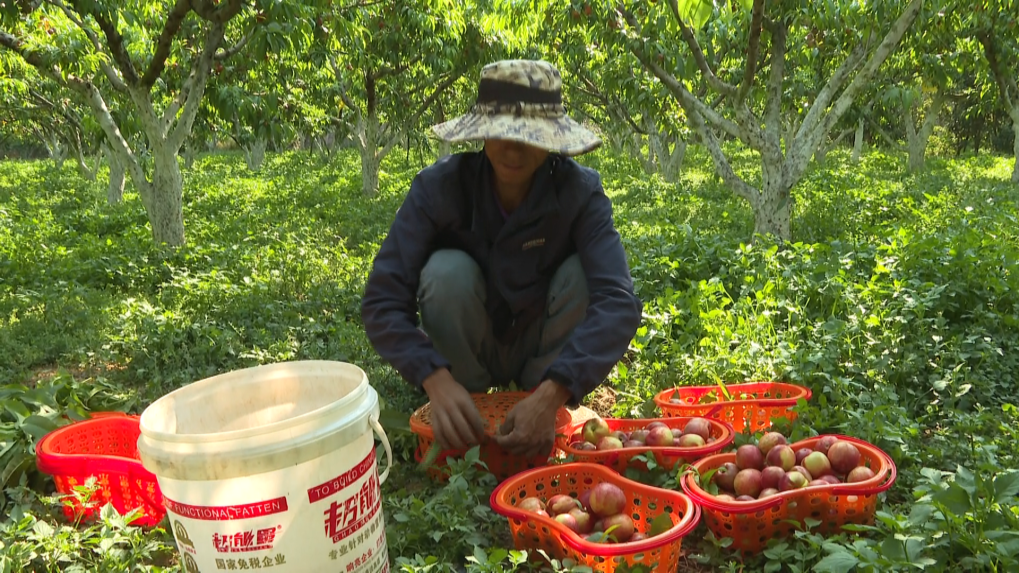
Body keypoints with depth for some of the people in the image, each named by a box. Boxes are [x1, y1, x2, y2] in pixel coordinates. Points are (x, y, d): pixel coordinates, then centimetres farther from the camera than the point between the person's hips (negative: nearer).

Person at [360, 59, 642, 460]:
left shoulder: (579, 190, -22)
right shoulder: (439, 186, -22)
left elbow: (618, 301, -33)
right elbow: (382, 299, -27)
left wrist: (550, 395, -46)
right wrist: (437, 380, -43)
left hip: (547, 351, 0)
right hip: (464, 356, 0)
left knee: (583, 272, -27)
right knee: (447, 270, -29)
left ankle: (543, 401, -8)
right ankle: (461, 422, -10)